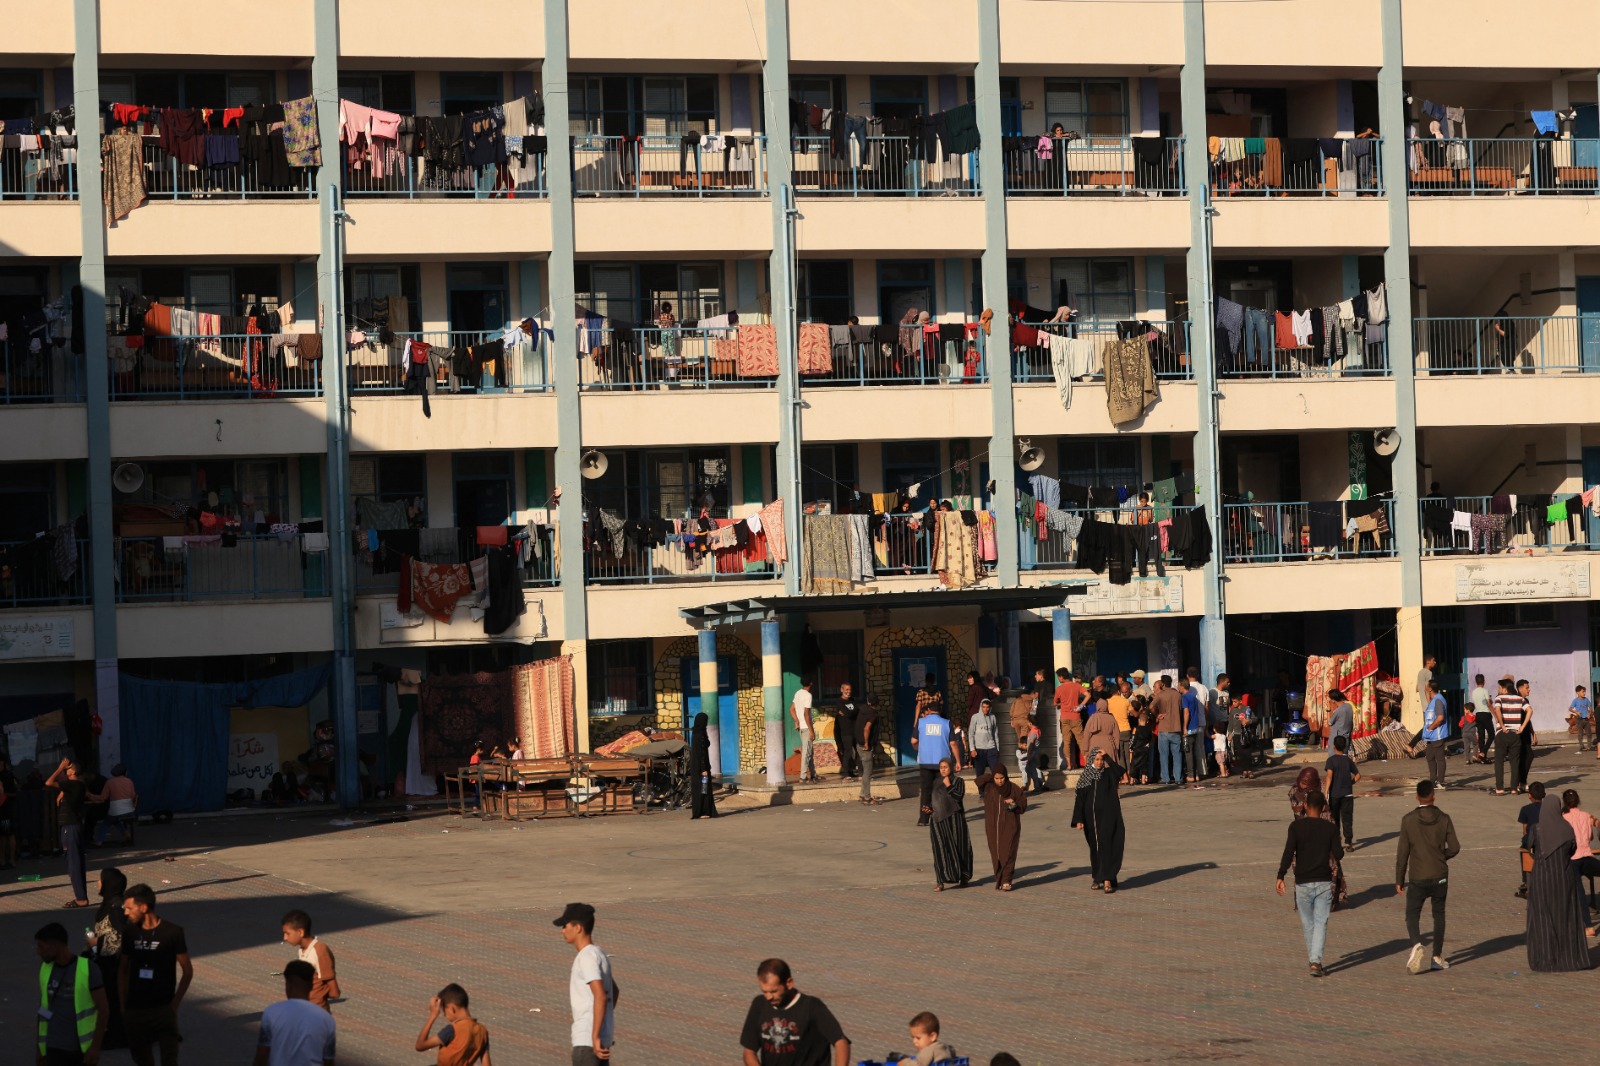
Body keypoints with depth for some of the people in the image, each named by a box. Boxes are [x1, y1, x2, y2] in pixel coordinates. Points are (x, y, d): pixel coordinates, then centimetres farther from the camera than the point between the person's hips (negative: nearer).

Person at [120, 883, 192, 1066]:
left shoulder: (172, 932, -9)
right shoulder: (130, 932, 2)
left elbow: (187, 971, -3)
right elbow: (123, 970, 9)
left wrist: (175, 1003, -10)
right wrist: (123, 1004, 3)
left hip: (163, 1009, -4)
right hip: (135, 1009, 4)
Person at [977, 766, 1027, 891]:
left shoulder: (1013, 789, -3)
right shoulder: (988, 788, 0)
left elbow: (1023, 805, 2)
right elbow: (979, 781, -18)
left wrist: (1014, 804, -18)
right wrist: (992, 777, -8)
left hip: (1009, 826, -2)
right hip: (993, 826, 2)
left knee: (1008, 853, -7)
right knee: (996, 854, 4)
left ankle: (1006, 881, -6)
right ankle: (999, 880, 14)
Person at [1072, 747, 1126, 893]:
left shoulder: (1109, 774, 0)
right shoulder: (1085, 777, 4)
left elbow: (1120, 772, -23)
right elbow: (1079, 799, 1)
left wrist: (1106, 756, -20)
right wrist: (1078, 820, -7)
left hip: (1108, 816, -3)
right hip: (1091, 818, 3)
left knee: (1106, 846, -12)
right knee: (1094, 848, 10)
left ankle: (1107, 880, -17)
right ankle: (1098, 878, 21)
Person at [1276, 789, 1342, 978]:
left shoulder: (1296, 826, -6)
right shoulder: (1329, 828, -2)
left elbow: (1288, 852, -14)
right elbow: (1338, 855, -4)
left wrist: (1280, 876, -12)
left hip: (1303, 883, 0)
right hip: (1324, 882, 0)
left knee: (1308, 923, 15)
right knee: (1321, 922, 0)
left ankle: (1313, 959, 26)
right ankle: (1316, 961, -14)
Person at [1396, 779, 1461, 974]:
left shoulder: (1408, 820, -9)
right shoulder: (1444, 819, -5)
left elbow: (1402, 852, -6)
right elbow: (1454, 847, -5)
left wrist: (1399, 880, 1)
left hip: (1418, 879, -2)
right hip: (1440, 877, 2)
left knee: (1412, 915, 5)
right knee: (1439, 914, 15)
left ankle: (1417, 944, -22)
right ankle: (1437, 957, 16)